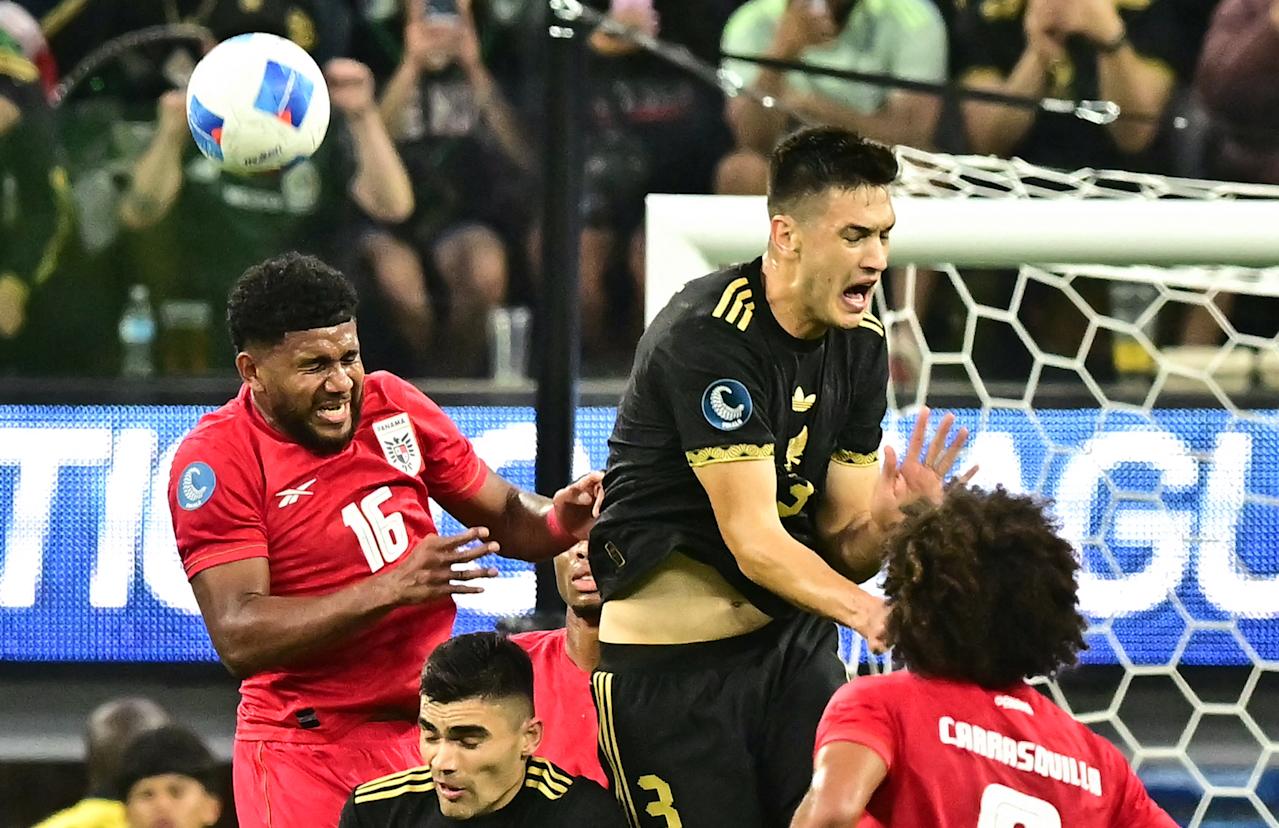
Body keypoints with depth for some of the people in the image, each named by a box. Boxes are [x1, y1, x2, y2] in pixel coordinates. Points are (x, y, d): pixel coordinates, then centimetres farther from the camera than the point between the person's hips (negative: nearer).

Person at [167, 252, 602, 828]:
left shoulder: (393, 406, 4)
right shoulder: (213, 461, -12)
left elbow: (504, 515, 16)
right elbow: (238, 636, -21)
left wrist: (559, 521, -8)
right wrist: (391, 590, -28)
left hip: (426, 732, 4)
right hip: (303, 753, -4)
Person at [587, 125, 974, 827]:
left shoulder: (860, 342, 2)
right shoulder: (706, 337, -19)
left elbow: (842, 549, 2)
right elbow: (754, 541, -25)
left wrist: (885, 519, -20)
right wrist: (869, 611, -38)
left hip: (793, 641, 6)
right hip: (671, 657, -6)